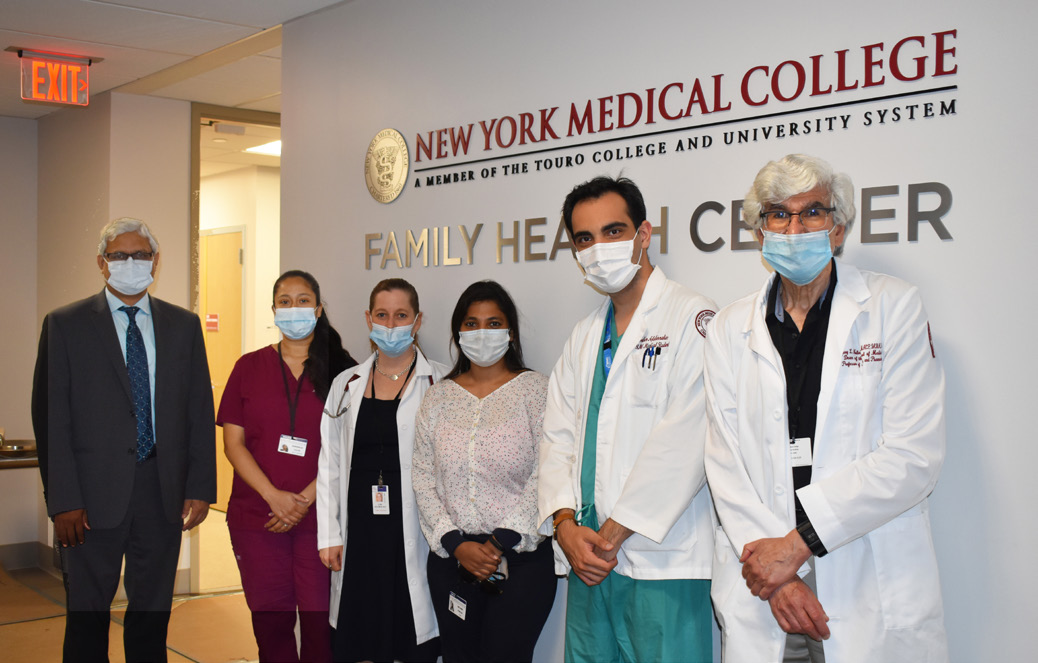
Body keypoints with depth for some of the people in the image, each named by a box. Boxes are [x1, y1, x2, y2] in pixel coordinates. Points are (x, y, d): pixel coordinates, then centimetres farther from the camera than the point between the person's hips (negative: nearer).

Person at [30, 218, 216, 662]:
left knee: (153, 612, 12)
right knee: (88, 614, 7)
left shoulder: (184, 326, 9)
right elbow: (51, 418, -3)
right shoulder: (65, 325, 1)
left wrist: (200, 489, 1)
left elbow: (200, 412, 8)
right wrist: (63, 500, -9)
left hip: (164, 494, 3)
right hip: (95, 496, -2)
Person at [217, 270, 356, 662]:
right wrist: (274, 495, -9)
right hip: (256, 518, 2)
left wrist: (306, 499, -10)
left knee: (319, 618, -2)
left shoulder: (342, 369, 3)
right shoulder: (249, 367, 7)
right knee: (270, 619, 7)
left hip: (319, 517, -1)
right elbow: (233, 442, 3)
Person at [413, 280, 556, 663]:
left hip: (522, 557, -3)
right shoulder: (439, 396, 9)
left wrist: (504, 544, -12)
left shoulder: (536, 391, -1)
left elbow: (545, 478, -8)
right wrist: (455, 543, -6)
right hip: (451, 557, 3)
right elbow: (422, 476, 5)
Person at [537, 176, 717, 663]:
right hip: (589, 558, 6)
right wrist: (565, 524, -4)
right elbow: (558, 437, 12)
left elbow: (682, 444, -15)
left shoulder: (693, 319, -7)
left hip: (662, 561, -6)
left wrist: (614, 532, -12)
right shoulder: (584, 336, 17)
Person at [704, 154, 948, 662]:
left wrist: (799, 541, -13)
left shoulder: (894, 307, 0)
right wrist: (772, 564, -12)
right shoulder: (731, 329, 7)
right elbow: (724, 462, 1)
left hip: (873, 587, -2)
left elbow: (914, 455, -8)